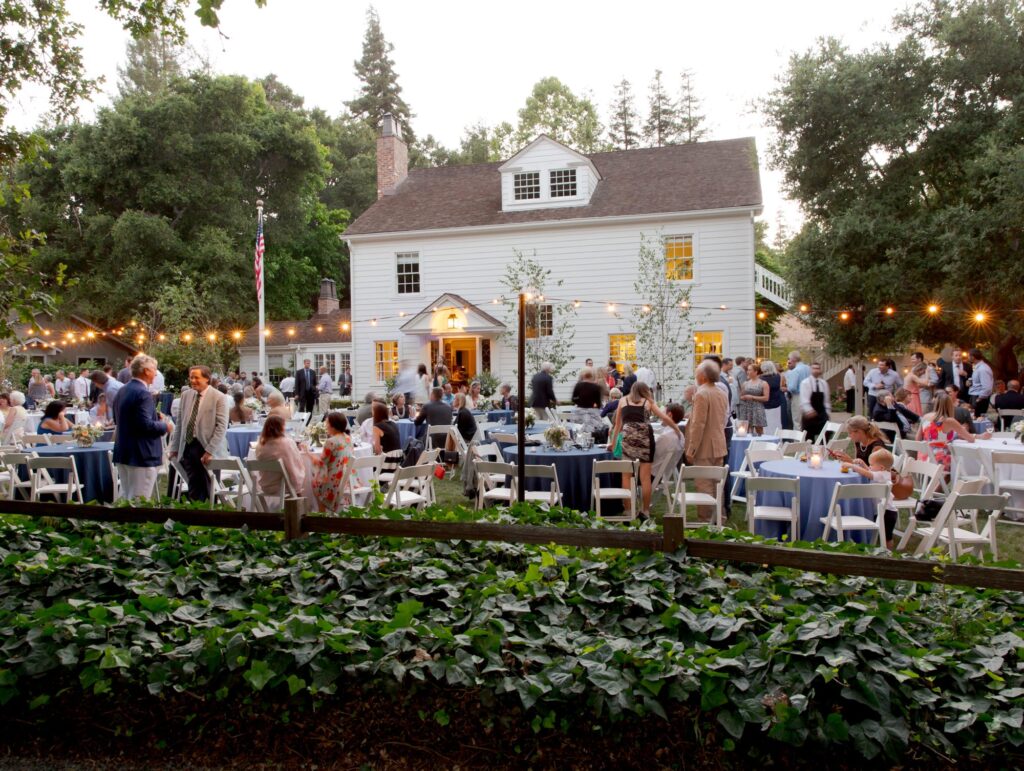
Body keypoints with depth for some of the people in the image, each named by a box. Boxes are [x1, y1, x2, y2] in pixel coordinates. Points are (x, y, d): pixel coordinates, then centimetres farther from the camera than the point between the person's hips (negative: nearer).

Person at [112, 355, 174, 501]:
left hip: (123, 453, 10)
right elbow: (146, 425, -25)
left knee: (125, 498, 16)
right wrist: (165, 426, -7)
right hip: (142, 456, -10)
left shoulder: (122, 391, 11)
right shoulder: (142, 393, -19)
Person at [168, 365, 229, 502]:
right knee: (194, 489, 8)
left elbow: (222, 426, -12)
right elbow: (180, 423, 13)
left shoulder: (218, 398, -8)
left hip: (207, 449, -4)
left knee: (209, 490, 8)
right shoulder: (186, 395, 8)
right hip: (188, 447, 4)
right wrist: (174, 447, 9)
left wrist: (210, 451, -18)